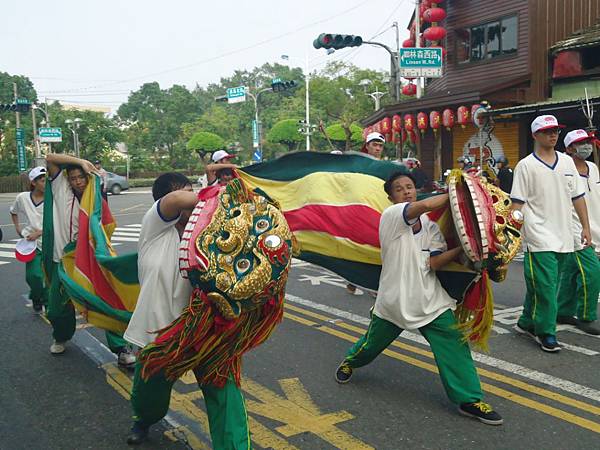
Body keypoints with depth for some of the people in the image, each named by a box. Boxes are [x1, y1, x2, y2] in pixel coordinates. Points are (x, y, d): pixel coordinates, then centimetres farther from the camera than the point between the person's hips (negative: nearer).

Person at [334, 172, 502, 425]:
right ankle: (350, 361, 51)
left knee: (454, 345, -8)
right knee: (372, 345, 18)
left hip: (430, 302, 4)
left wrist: (462, 248, -21)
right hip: (393, 300, -3)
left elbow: (434, 263, -8)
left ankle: (469, 400, 3)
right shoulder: (391, 216, -13)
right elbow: (425, 205, -31)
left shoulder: (430, 226, 5)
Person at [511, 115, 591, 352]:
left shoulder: (567, 161, 12)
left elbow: (577, 197, 15)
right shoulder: (526, 166, -4)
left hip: (564, 237, 6)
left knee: (544, 285, 13)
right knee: (545, 287, -7)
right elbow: (517, 203, -6)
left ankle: (527, 323, 27)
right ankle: (546, 333, 4)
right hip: (539, 237, -6)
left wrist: (585, 227, 11)